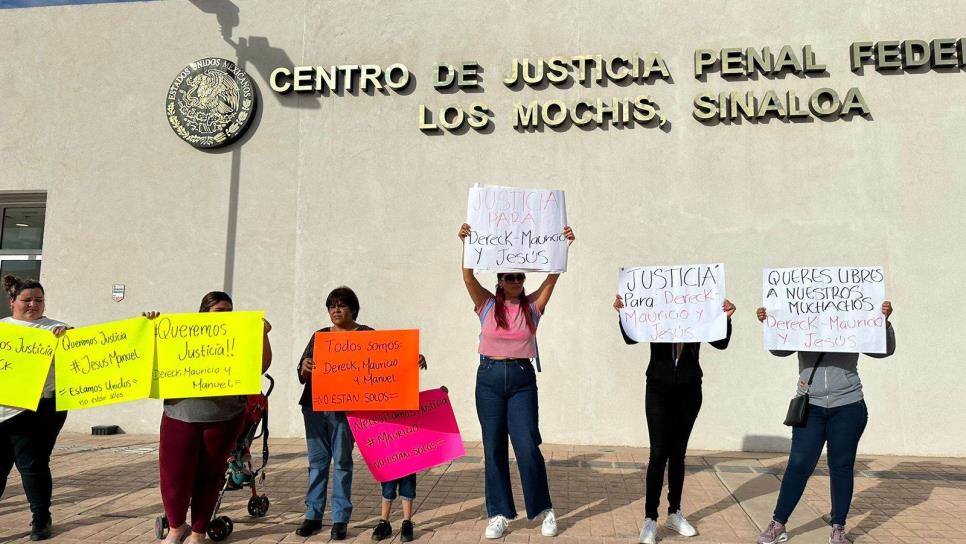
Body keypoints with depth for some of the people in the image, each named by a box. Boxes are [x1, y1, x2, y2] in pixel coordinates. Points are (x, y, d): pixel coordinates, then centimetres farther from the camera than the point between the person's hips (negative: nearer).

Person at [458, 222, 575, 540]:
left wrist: (564, 246, -17)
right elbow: (468, 278, -12)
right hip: (489, 377, 1)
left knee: (527, 446, -6)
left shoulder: (533, 305, 4)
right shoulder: (487, 304, 1)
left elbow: (553, 275, -6)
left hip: (522, 378, 0)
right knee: (493, 447, 5)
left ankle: (544, 510, 13)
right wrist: (466, 244, -24)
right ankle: (498, 514, 17)